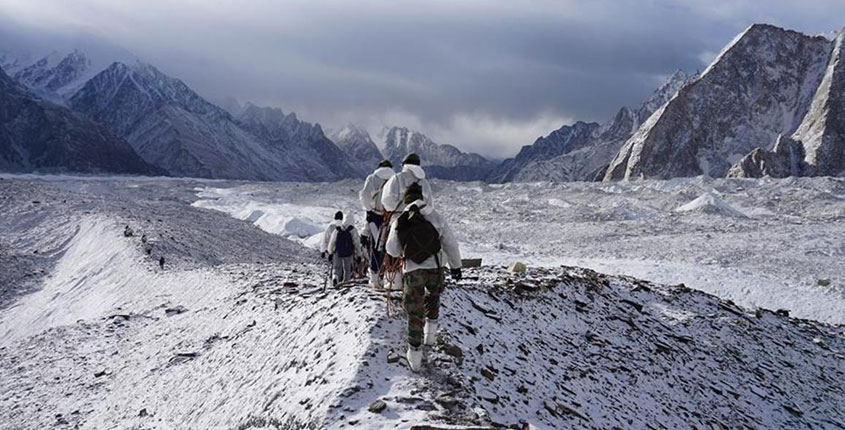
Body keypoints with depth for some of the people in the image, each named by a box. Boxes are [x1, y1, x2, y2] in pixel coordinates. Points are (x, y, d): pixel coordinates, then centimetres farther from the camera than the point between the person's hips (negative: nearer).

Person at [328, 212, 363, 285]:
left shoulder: (337, 230, 3)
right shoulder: (353, 230, -5)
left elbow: (331, 242, 8)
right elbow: (357, 243, -4)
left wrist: (330, 253, 19)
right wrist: (359, 255, 3)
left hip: (337, 253, 2)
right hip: (348, 253, -2)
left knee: (337, 267, 11)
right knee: (347, 269, 12)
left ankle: (335, 277, -16)